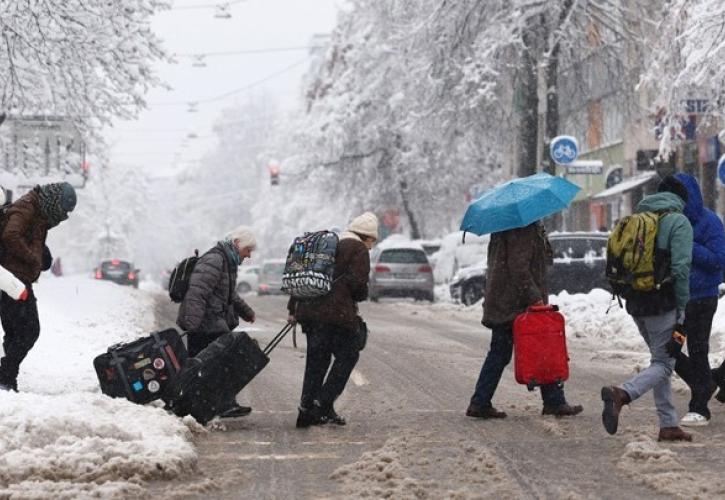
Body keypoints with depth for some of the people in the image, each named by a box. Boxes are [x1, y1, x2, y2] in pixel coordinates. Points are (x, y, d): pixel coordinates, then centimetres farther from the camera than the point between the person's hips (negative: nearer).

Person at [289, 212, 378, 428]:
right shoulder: (359, 250, -2)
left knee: (316, 359, 13)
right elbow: (357, 283, -13)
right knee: (348, 355, 4)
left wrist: (293, 309, 23)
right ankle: (323, 404, -4)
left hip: (308, 310, 8)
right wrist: (362, 295, 10)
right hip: (336, 313, -8)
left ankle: (307, 410, 10)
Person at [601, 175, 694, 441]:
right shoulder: (678, 222, -7)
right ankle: (622, 394, -27)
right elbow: (681, 268, -15)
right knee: (663, 363, -2)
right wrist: (682, 311, -12)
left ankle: (668, 425, 16)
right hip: (662, 303, -7)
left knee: (660, 360, 17)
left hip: (635, 302, 7)